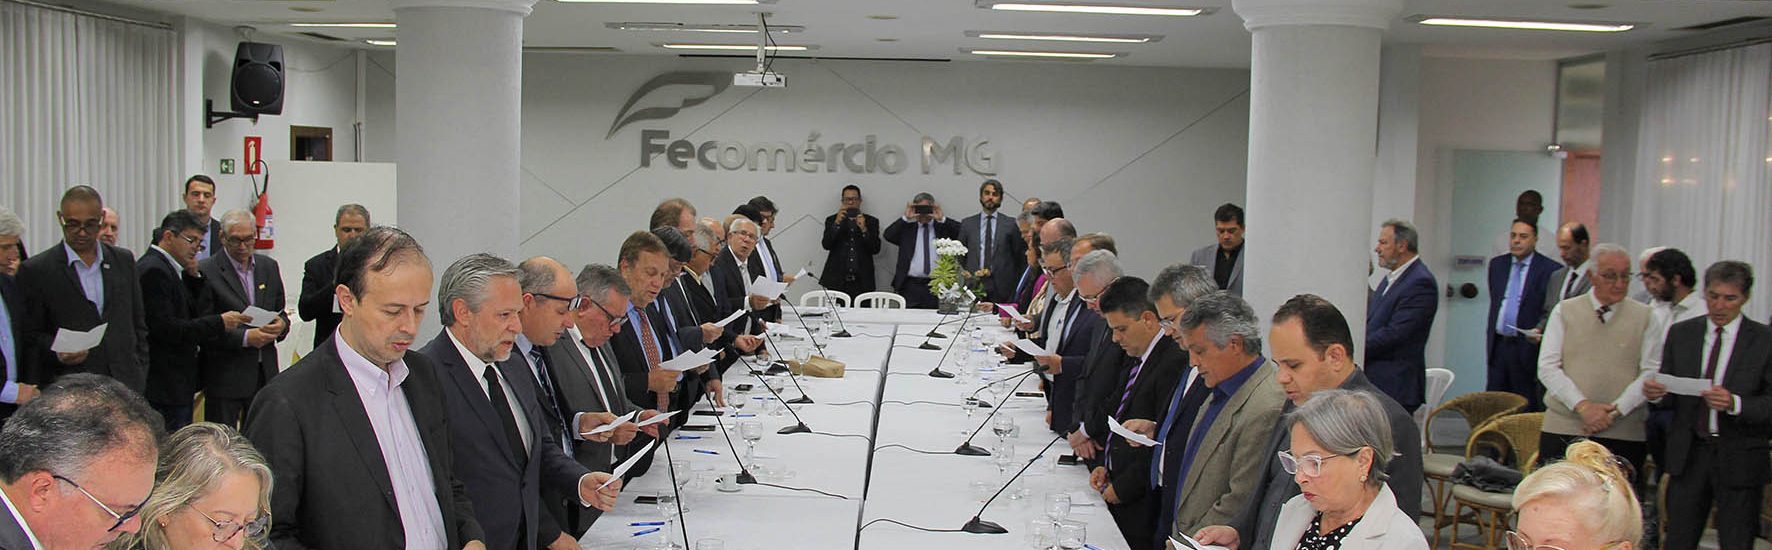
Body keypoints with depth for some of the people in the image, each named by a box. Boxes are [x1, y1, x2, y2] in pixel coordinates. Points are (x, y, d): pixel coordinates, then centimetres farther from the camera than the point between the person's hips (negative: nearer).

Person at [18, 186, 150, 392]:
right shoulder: (36, 270, 1)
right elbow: (30, 335, 3)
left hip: (126, 386, 3)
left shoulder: (123, 260, 12)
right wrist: (56, 352, -16)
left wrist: (140, 373, 9)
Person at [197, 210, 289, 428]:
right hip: (225, 376, -4)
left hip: (265, 373, 5)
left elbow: (281, 311, 19)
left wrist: (281, 324, -5)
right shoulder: (206, 271, -6)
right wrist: (245, 337, -20)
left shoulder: (269, 267, 11)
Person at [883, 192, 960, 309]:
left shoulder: (943, 227, 11)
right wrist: (905, 218, -9)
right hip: (911, 286, 1)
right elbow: (888, 235, -1)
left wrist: (942, 219, -12)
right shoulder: (906, 228, 14)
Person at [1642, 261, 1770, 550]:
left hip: (1740, 460, -2)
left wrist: (1735, 403, -26)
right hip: (1688, 453, 2)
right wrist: (1656, 393, -14)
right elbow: (1670, 397, 8)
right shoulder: (1681, 333, 6)